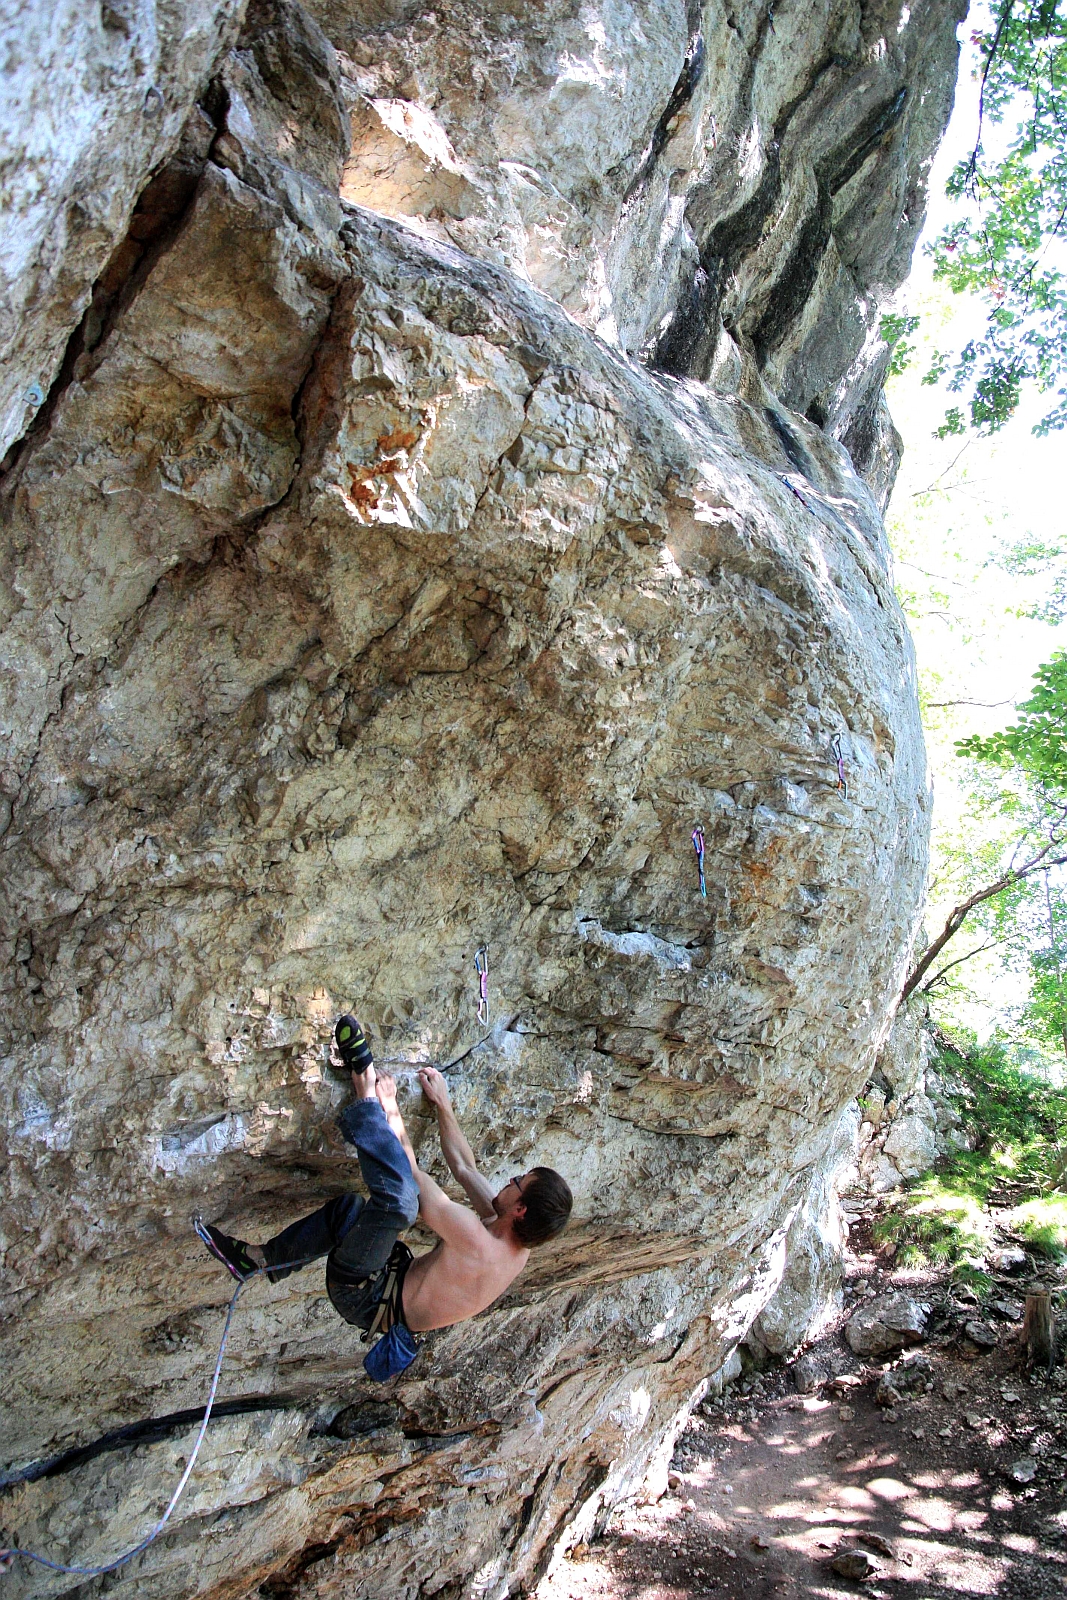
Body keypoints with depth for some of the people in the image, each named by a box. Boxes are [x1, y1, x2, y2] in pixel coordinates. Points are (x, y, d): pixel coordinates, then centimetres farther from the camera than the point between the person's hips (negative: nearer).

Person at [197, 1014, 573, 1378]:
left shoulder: (475, 1241, -32)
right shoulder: (519, 1245, -7)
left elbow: (409, 1172, -22)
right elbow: (465, 1169, 7)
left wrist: (388, 1105, -10)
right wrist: (443, 1105, 12)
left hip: (369, 1299, -9)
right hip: (403, 1284, 9)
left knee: (397, 1195, -32)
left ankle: (366, 1093, -16)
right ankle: (262, 1258, 23)